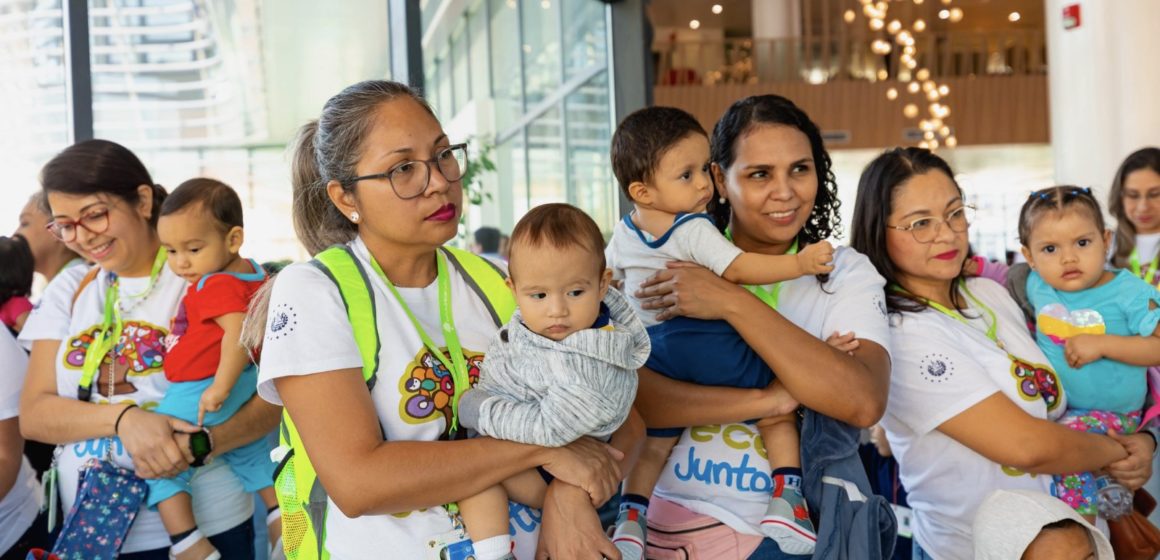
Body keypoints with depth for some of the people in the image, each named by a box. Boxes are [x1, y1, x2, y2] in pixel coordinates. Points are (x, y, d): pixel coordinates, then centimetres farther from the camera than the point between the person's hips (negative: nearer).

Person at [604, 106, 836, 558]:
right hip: (713, 348, -5)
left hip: (657, 354, 6)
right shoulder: (695, 229, -13)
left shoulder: (622, 234, 9)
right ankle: (786, 497, 5)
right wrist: (799, 264, -24)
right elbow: (738, 269, -23)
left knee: (654, 442, 20)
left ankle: (630, 520, 16)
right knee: (777, 411, 13)